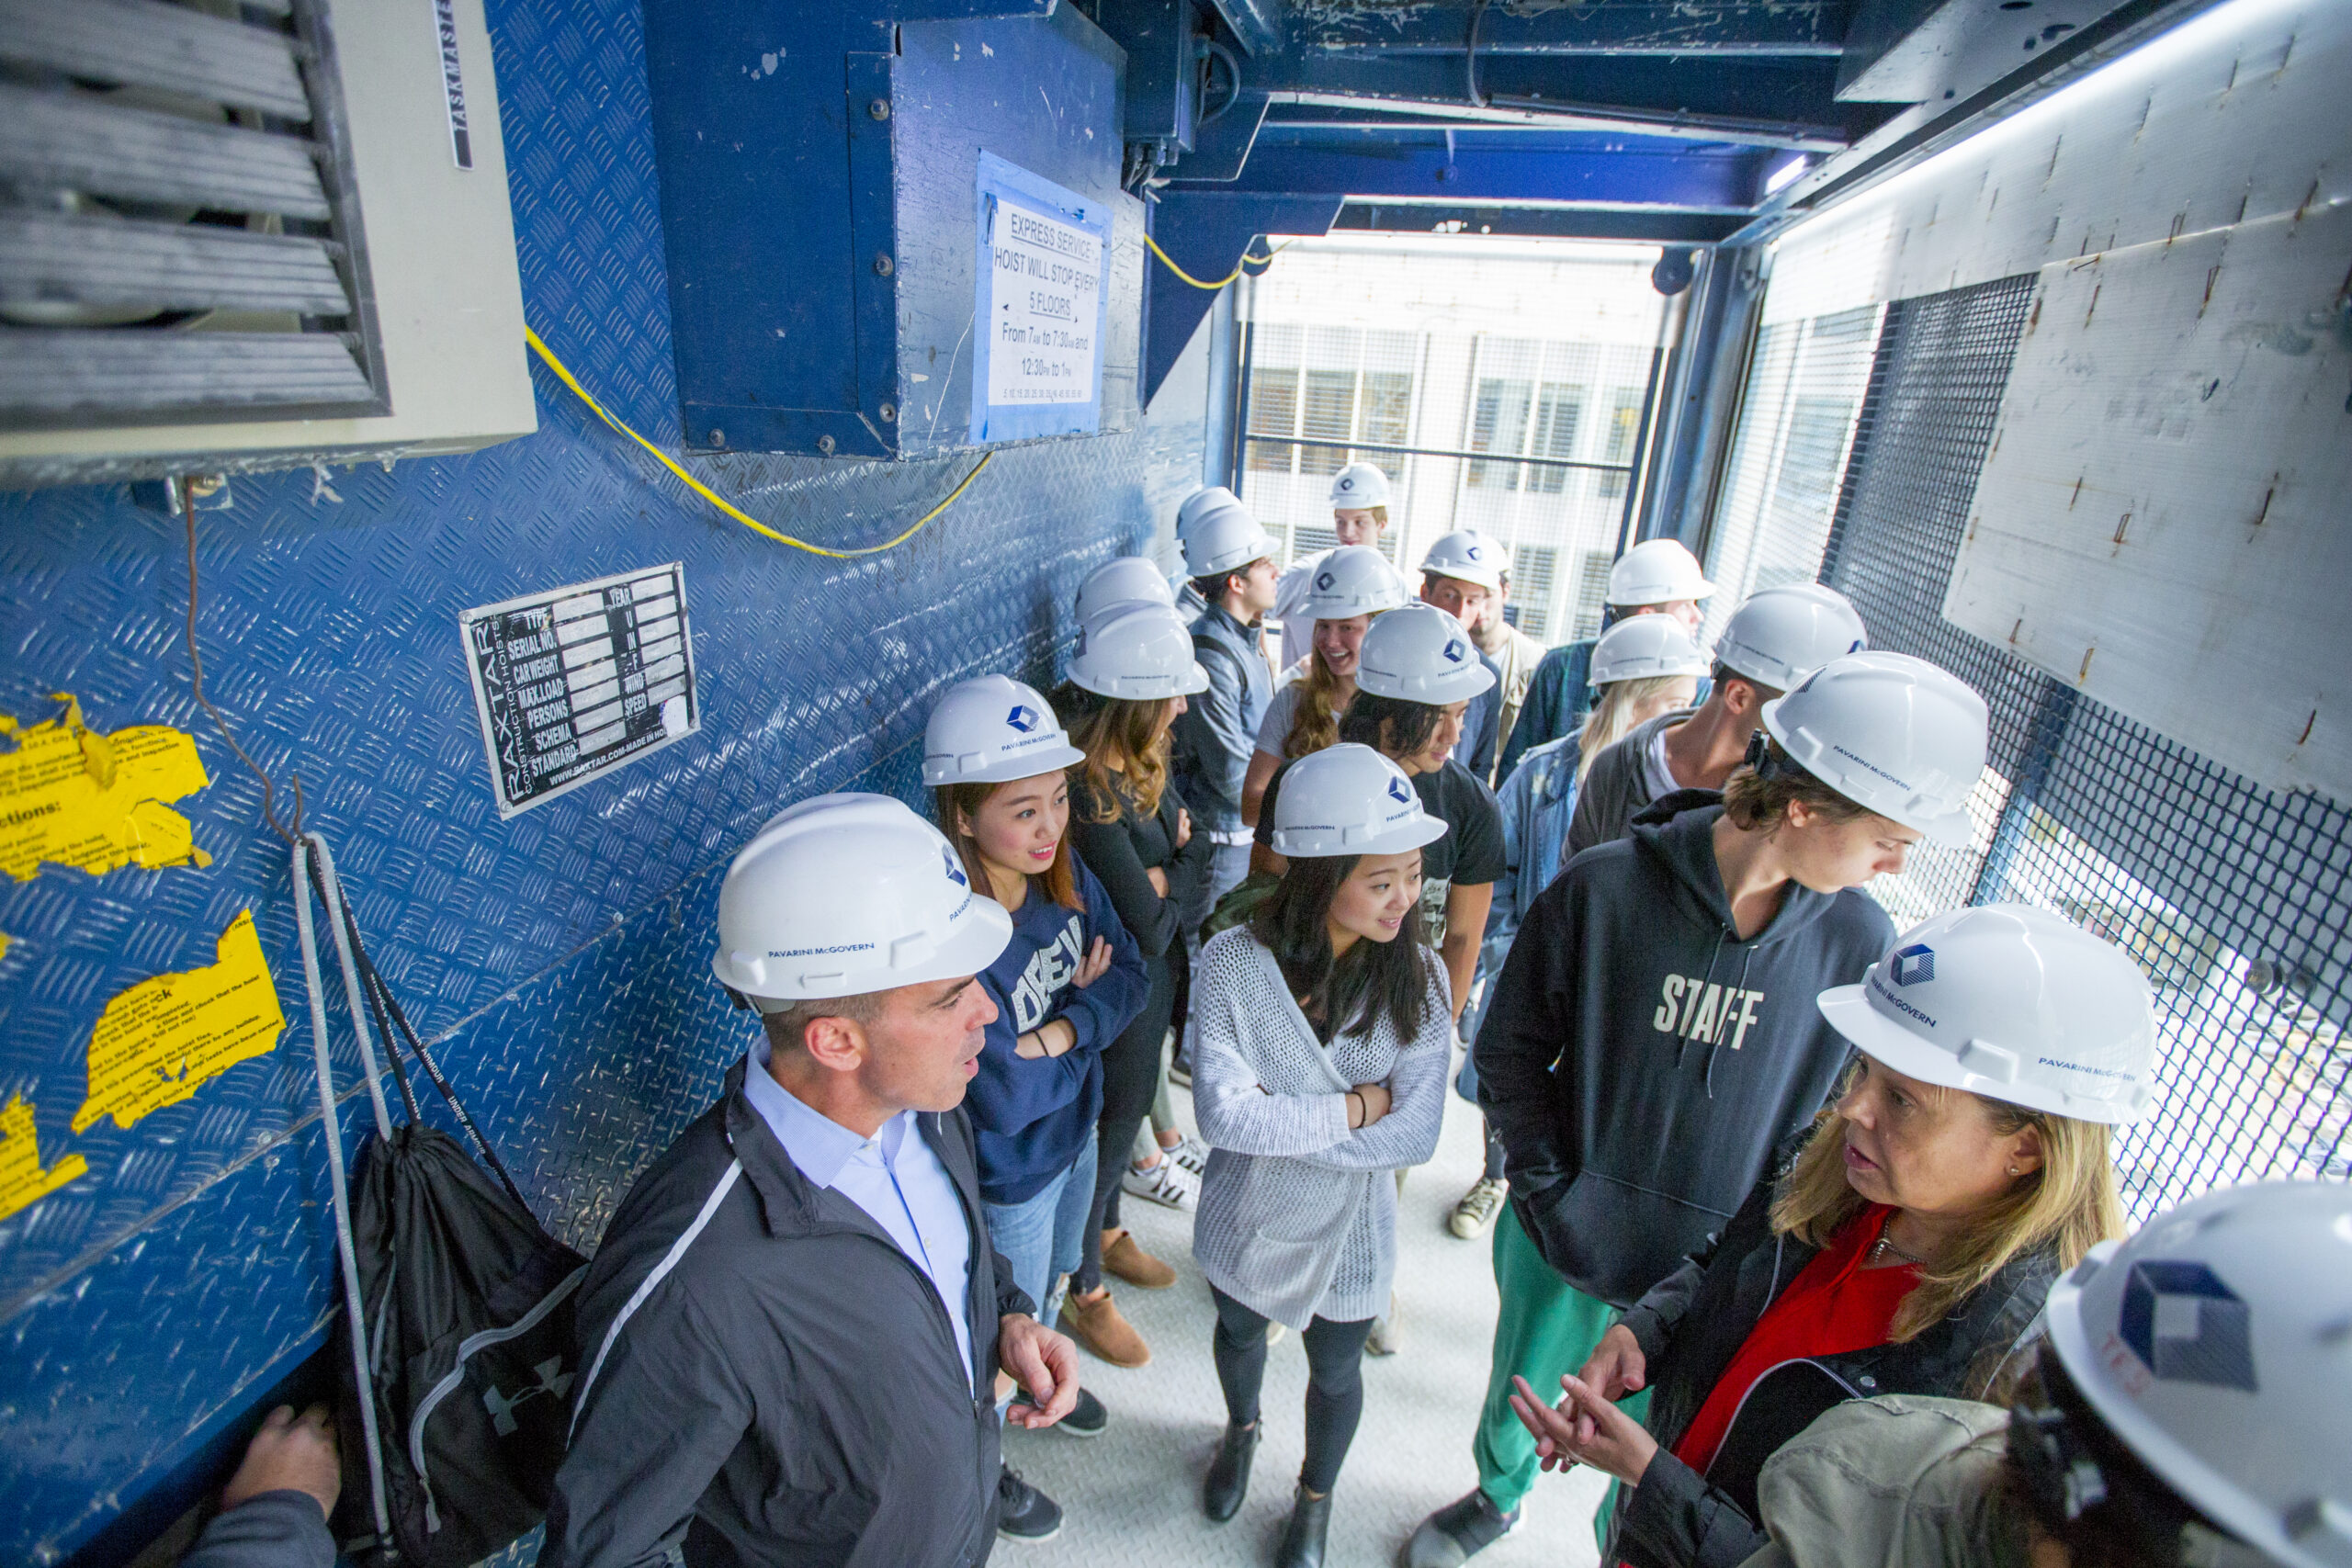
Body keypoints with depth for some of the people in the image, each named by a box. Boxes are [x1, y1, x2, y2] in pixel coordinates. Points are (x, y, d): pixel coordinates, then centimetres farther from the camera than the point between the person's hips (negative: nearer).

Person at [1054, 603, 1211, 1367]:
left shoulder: (1142, 766, -5)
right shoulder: (1089, 797, -33)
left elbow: (1193, 844, 2)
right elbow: (1149, 926, -30)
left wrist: (1161, 878, -17)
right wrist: (1170, 885, -12)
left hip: (1148, 983, 8)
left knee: (1124, 1111, 27)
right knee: (1108, 1125, 12)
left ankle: (1108, 1233, 54)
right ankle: (1085, 1292, 38)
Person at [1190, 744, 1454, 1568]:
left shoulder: (1418, 977, -21)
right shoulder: (1232, 963, -27)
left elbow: (1416, 1135, -24)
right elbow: (1223, 1115, -31)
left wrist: (1276, 1121, -27)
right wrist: (1360, 1105, -27)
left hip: (1348, 1228, 0)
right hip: (1246, 1214, 0)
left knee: (1334, 1371, 25)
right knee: (1238, 1332, 30)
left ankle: (1315, 1498, 58)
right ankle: (1242, 1430, 65)